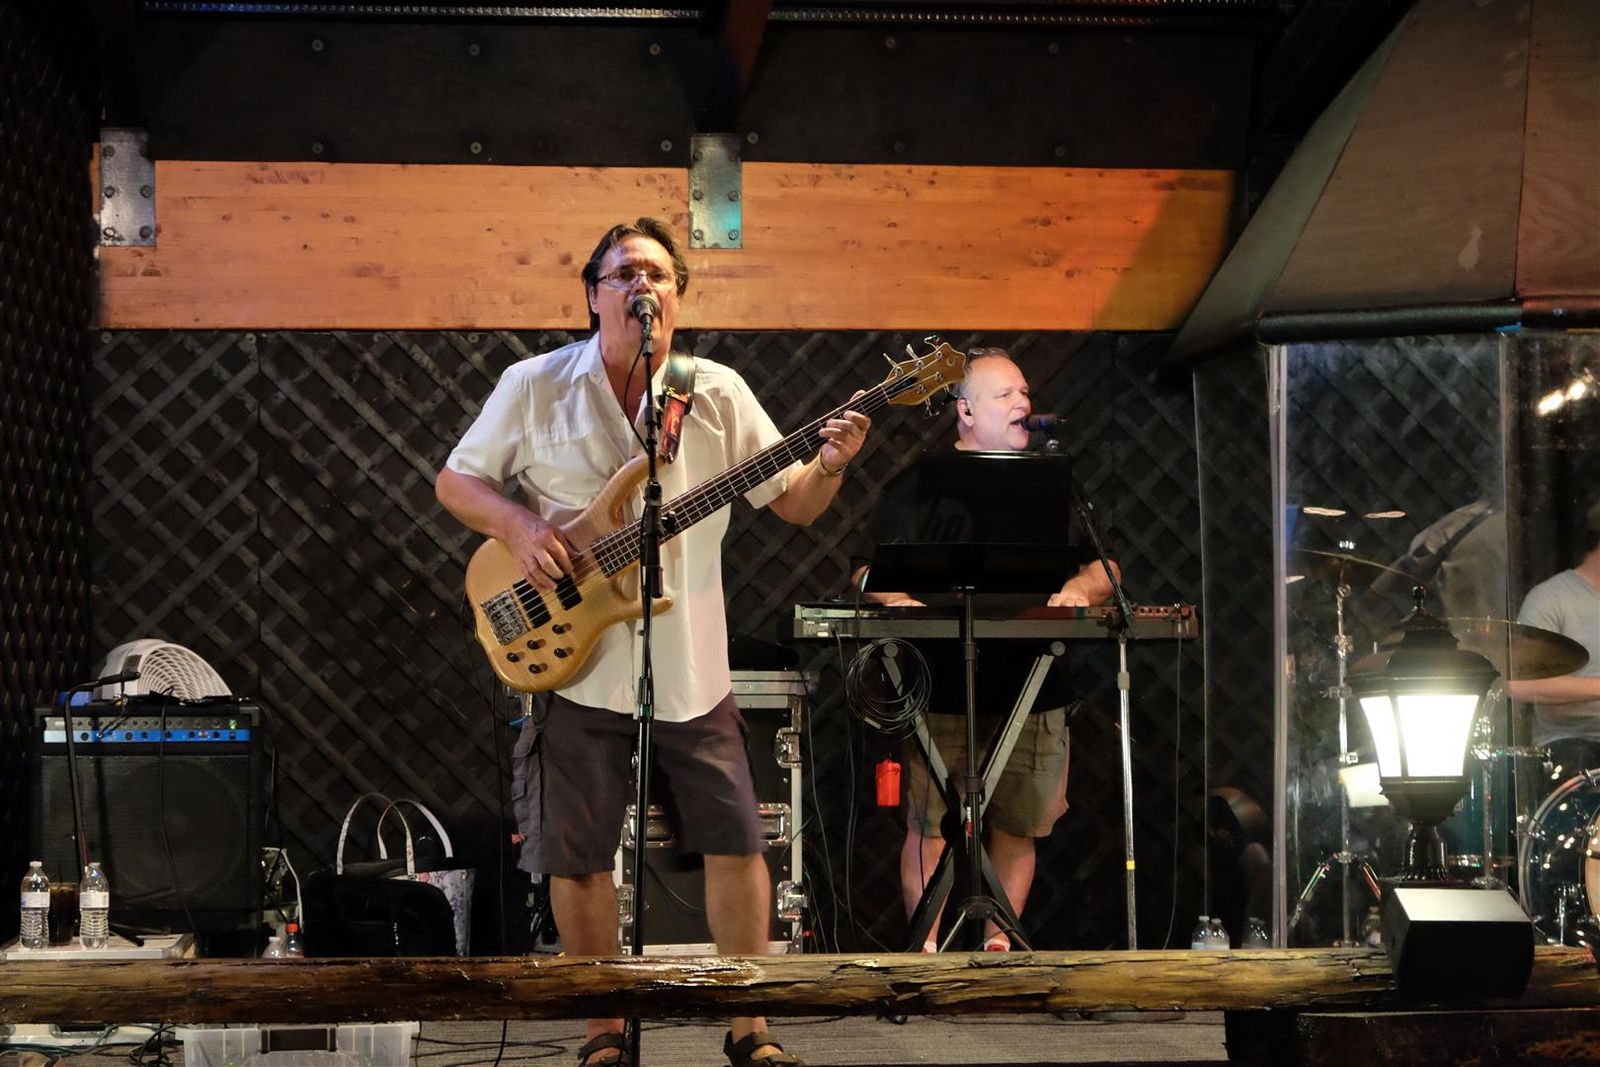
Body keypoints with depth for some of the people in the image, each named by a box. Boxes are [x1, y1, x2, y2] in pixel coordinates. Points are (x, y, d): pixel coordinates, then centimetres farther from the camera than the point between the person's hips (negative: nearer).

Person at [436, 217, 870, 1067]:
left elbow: (793, 503, 4)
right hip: (578, 667, -1)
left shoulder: (719, 394, 2)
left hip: (691, 670, 1)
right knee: (576, 857, 3)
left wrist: (829, 464, -17)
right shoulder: (534, 387, -1)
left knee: (736, 841, 1)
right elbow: (455, 482, 6)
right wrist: (519, 526, -13)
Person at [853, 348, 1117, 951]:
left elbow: (1102, 570, 16)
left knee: (1020, 825, 4)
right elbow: (869, 572, 2)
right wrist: (893, 596, -19)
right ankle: (928, 946, -3)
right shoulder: (916, 486, 6)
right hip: (942, 690, -3)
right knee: (928, 823, -8)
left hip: (1033, 690, 4)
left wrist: (1080, 589, -6)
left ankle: (999, 939, 13)